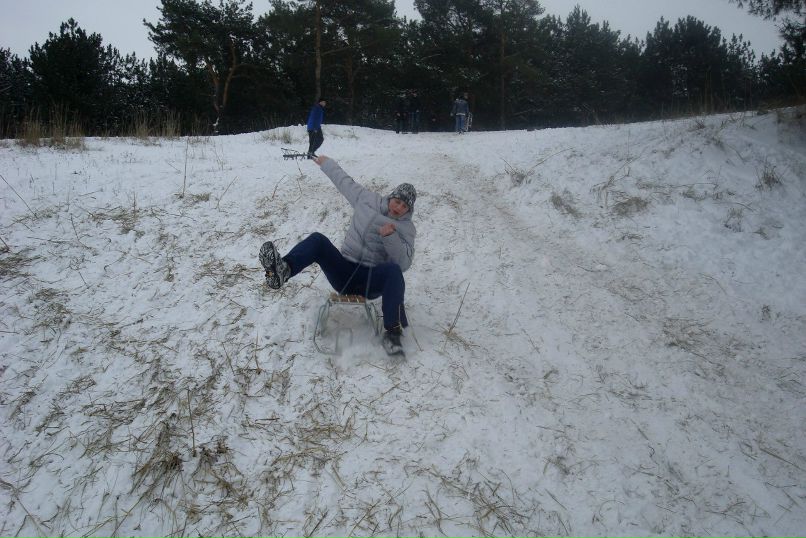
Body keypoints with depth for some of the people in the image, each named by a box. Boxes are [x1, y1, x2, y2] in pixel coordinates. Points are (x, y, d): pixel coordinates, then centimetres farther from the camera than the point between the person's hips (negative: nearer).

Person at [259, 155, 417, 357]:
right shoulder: (367, 200, 9)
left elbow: (404, 262, -12)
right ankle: (282, 270, -52)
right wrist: (326, 163, 32)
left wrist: (390, 236, -26)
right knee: (317, 240, -22)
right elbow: (345, 181, 24)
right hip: (344, 273, 3)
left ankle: (392, 332, -37)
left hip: (372, 281, -2)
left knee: (394, 270, -36)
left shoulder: (406, 228, 2)